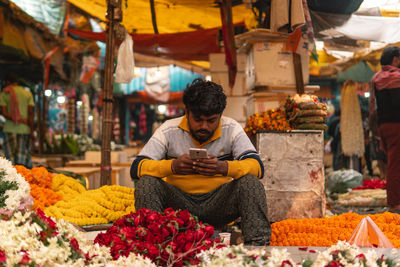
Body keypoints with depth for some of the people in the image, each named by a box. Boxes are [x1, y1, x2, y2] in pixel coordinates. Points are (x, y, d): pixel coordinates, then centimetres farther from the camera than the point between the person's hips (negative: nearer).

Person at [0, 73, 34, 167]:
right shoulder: (28, 94, 6)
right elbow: (30, 113, -1)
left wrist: (18, 121, -11)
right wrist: (31, 130, -3)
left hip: (10, 129, -1)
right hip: (25, 129, 1)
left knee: (11, 157, 1)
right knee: (23, 157, 5)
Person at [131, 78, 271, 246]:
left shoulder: (231, 129, -5)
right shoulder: (169, 130, -7)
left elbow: (257, 167, -16)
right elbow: (136, 168, -15)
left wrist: (224, 167, -39)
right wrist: (172, 166, -36)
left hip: (218, 203, 0)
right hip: (179, 203, 0)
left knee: (250, 182, -25)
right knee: (146, 183, -25)